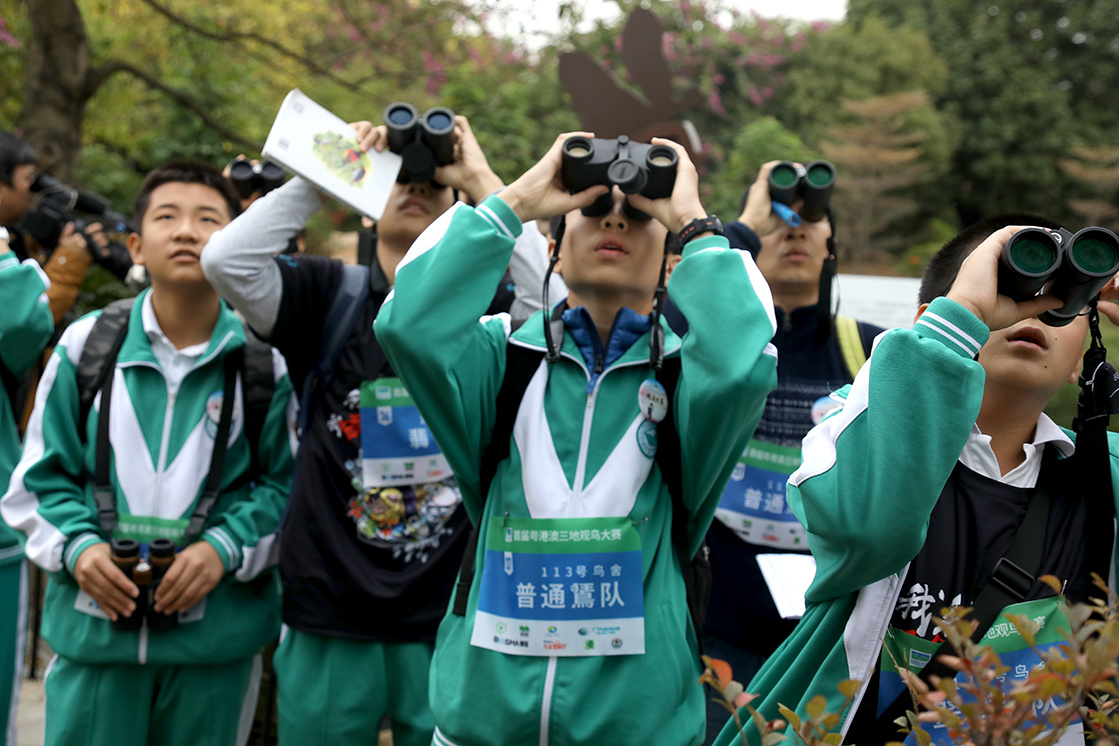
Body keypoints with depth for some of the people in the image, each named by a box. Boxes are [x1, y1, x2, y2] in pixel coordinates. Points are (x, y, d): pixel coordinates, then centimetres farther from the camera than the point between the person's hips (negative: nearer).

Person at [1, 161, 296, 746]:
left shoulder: (265, 361, -2)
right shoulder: (87, 344, 2)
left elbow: (285, 481, 2)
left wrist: (224, 549, -13)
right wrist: (77, 547, -10)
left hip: (215, 631, 0)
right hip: (95, 625, 1)